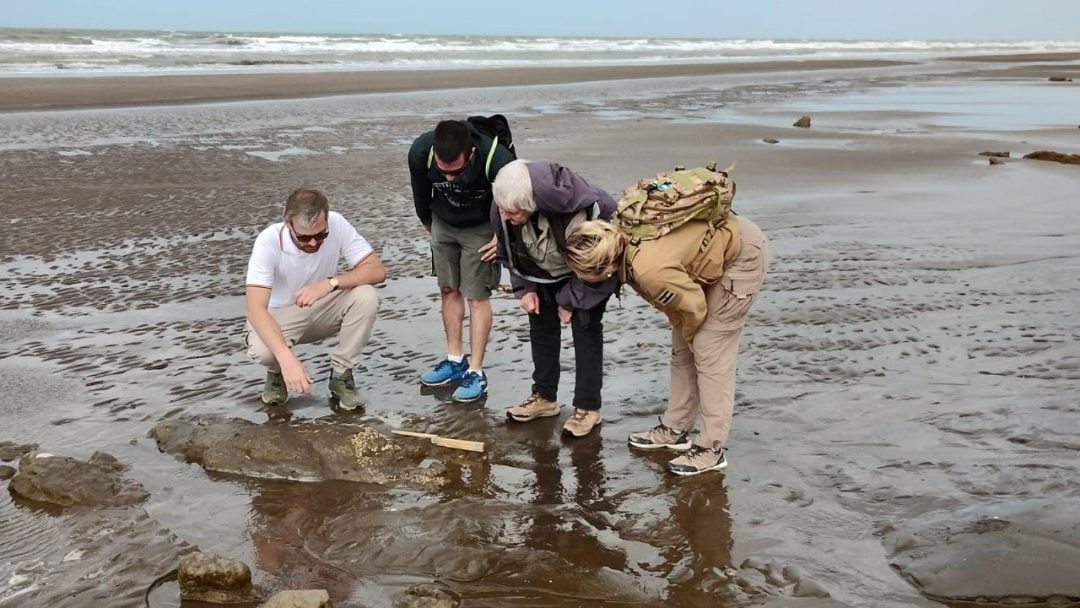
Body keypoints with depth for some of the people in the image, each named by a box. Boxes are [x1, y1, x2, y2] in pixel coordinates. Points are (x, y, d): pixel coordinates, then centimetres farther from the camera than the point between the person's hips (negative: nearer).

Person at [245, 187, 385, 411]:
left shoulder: (336, 224, -22)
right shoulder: (269, 241, -29)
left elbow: (377, 269, -23)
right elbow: (255, 308, -37)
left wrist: (330, 283, -39)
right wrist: (286, 357, -51)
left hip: (323, 310, 3)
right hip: (280, 316, -2)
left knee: (366, 296, -27)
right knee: (262, 350, -35)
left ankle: (341, 375, -8)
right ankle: (278, 373, 4)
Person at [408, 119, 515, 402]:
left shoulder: (496, 160, -39)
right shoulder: (420, 152, -29)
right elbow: (421, 191, -4)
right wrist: (427, 221, 11)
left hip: (481, 227, -4)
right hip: (443, 223, 4)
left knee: (477, 296, -6)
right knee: (448, 290, 9)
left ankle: (475, 372, -1)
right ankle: (455, 360, 21)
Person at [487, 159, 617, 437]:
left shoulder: (579, 211, -44)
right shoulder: (503, 210, -29)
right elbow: (510, 253, -5)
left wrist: (570, 300, -18)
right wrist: (525, 288, -11)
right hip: (545, 273, 6)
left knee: (585, 329, -7)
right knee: (540, 324, 7)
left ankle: (588, 407, 2)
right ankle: (544, 397, 22)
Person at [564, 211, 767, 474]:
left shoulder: (650, 271, -38)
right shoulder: (620, 238, -13)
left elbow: (694, 305, -22)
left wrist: (688, 334, -1)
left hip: (743, 255, -9)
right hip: (715, 242, 9)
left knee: (710, 354, -8)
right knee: (682, 350, 12)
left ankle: (712, 448, 0)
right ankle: (675, 429, 23)